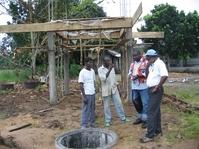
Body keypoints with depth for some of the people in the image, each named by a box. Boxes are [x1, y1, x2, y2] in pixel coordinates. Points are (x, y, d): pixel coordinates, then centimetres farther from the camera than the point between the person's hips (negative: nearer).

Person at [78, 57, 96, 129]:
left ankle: (92, 123, 25)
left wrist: (94, 91, 13)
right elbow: (81, 85, -13)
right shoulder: (82, 72, -12)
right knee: (85, 110, -1)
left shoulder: (92, 71, 7)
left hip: (93, 93, 7)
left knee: (92, 109, 14)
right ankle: (84, 126, 7)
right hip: (86, 94, -7)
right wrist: (84, 96, -16)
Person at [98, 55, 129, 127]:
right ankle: (108, 121, 17)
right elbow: (103, 78, -24)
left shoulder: (112, 68, 7)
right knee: (106, 106, 5)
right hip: (106, 90, -4)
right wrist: (109, 70, -29)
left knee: (119, 103, 6)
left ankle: (123, 118, 18)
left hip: (114, 89, 4)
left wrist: (117, 87, 14)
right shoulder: (100, 69, -9)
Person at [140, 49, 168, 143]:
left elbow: (165, 76, -26)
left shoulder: (159, 63, -14)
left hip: (156, 90, -10)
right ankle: (157, 130, 30)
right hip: (151, 89, 10)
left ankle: (150, 135, -3)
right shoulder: (152, 65, 15)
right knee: (156, 111, 17)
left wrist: (157, 87, -20)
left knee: (151, 112, -9)